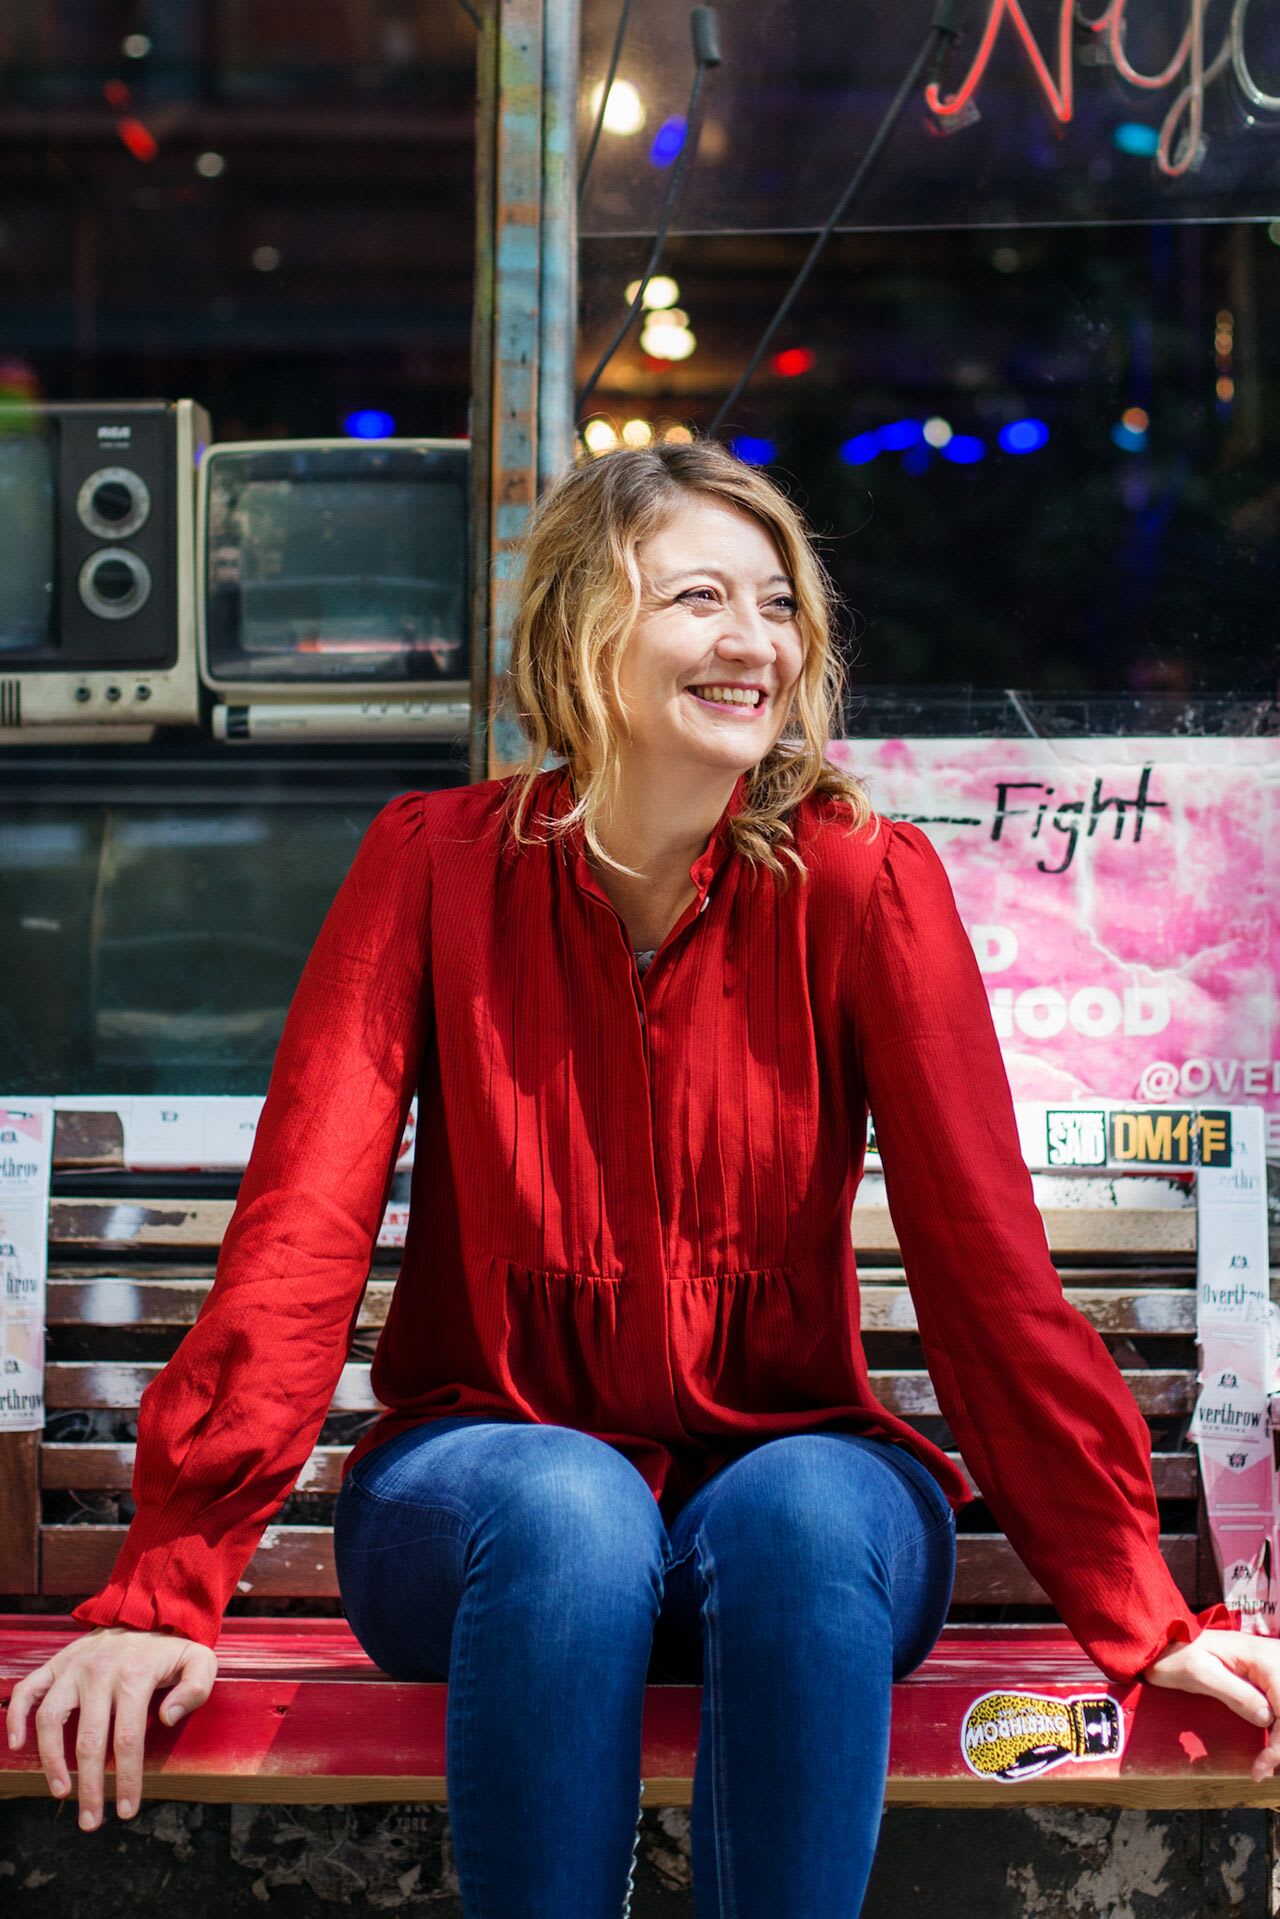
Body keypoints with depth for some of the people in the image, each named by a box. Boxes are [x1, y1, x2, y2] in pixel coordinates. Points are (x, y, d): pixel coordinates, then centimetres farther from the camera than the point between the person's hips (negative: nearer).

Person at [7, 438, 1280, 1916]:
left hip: (789, 1469, 1)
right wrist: (167, 1593, -19)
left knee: (807, 1513, -33)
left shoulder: (863, 882, -7)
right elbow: (303, 1228, -11)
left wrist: (1138, 1613, -15)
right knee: (570, 1511, -34)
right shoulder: (435, 864, -5)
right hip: (488, 1463, 0)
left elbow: (983, 1252, -9)